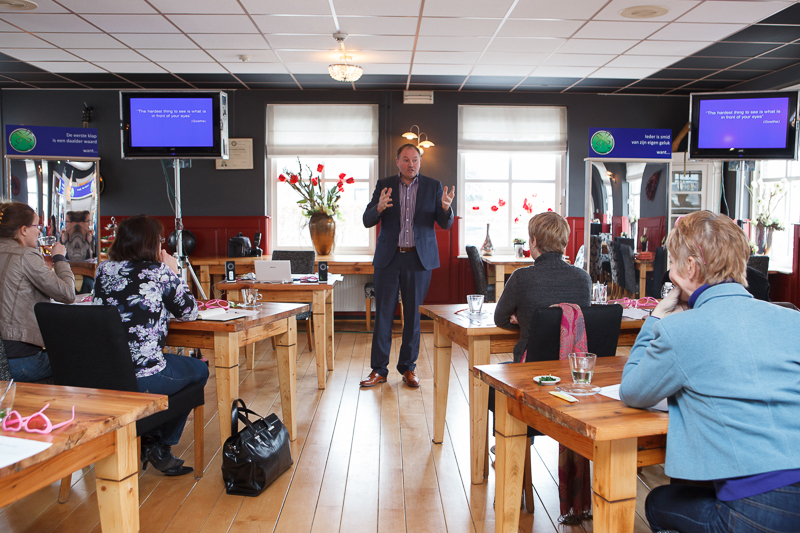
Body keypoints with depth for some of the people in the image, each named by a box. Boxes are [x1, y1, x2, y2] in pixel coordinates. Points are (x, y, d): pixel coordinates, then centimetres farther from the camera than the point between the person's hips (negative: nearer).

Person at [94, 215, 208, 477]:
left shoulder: (103, 269, 8)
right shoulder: (160, 273, -7)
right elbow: (189, 312, 5)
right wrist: (173, 274, 14)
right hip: (143, 378, -7)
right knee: (199, 370, 23)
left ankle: (148, 438, 29)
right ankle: (160, 447, 24)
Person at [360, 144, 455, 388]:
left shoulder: (433, 186, 4)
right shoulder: (384, 185, 5)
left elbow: (445, 224, 1)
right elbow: (367, 220, -1)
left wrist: (445, 207, -21)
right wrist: (379, 207, -22)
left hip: (419, 258, 0)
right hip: (388, 258, 0)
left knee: (413, 314, 5)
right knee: (383, 313, 1)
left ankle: (408, 367, 18)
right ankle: (379, 369, 11)